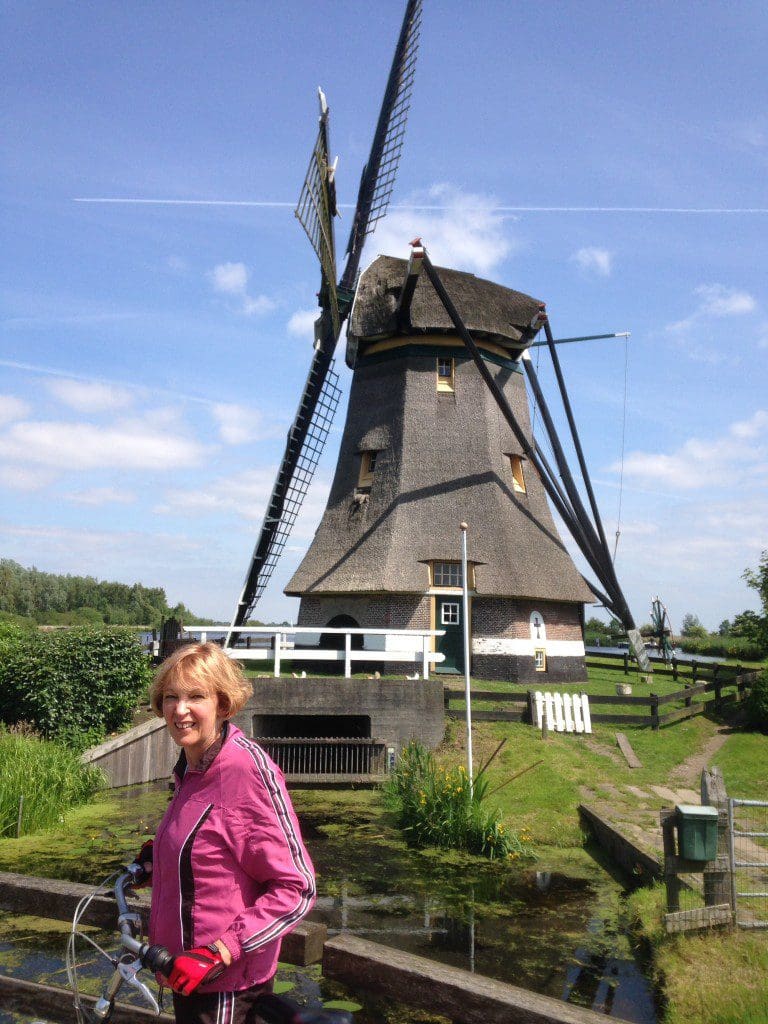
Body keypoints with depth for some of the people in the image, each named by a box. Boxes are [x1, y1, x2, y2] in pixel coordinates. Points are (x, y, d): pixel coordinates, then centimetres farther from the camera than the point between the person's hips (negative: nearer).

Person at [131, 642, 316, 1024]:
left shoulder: (247, 769, -24)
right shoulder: (192, 767, 2)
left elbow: (296, 889, -23)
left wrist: (218, 954, -25)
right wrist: (159, 852, 10)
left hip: (226, 983, -8)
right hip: (189, 971, 8)